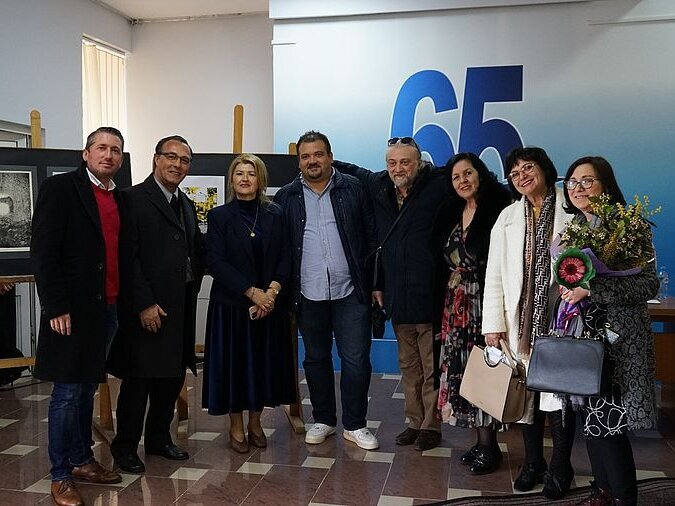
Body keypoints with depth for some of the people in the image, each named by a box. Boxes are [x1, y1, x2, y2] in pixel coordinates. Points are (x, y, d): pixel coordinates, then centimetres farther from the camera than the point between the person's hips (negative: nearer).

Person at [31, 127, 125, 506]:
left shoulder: (120, 198, 13)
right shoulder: (61, 187, -6)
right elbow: (43, 251, -12)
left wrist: (123, 303, 8)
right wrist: (56, 307, -17)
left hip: (108, 309, 7)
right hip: (73, 310, -6)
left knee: (88, 389, 16)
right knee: (68, 394, 0)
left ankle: (82, 460, 29)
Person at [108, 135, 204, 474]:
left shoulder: (186, 205, 15)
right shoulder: (133, 199, -8)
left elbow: (197, 254, 21)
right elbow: (128, 257, -14)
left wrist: (191, 291, 8)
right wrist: (144, 304, -17)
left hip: (180, 308, 7)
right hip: (147, 309, -7)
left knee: (172, 377, 14)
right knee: (138, 379, 2)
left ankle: (159, 438, 29)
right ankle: (125, 446, 18)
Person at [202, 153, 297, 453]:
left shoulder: (274, 214, 5)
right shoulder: (219, 216, -1)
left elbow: (285, 259, 1)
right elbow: (216, 262, -9)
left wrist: (272, 291, -14)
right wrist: (252, 292, -16)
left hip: (270, 303, 2)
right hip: (231, 304, -2)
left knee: (265, 362, 8)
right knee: (234, 362, 3)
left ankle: (255, 422, 25)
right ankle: (236, 427, 19)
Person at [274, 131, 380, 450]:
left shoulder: (353, 190, 2)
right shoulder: (286, 197, 5)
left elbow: (371, 237, 1)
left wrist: (374, 283, -3)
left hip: (350, 292, -1)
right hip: (309, 294, 2)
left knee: (356, 359, 1)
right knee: (316, 359, 14)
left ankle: (354, 425, 16)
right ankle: (323, 420, 29)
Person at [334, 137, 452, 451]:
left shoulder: (438, 186, -8)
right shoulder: (377, 187, 6)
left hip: (430, 295, -5)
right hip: (396, 296, 5)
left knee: (432, 367, 4)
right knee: (408, 366, 15)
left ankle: (431, 424, 19)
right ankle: (415, 421, 28)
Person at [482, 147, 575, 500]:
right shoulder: (508, 217, 11)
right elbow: (493, 274, 6)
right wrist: (493, 323, -1)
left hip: (559, 318, -3)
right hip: (520, 319, 3)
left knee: (558, 391, -2)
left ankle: (560, 468, 16)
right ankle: (533, 463, 25)